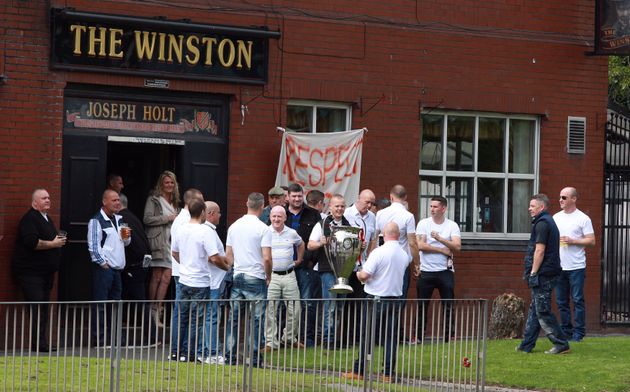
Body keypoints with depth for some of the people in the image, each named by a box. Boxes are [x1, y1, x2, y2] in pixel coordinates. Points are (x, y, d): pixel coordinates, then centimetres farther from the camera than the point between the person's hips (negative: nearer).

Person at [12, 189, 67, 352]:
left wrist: (59, 238, 12)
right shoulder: (30, 219, -11)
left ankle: (41, 343, 11)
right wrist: (53, 244, -16)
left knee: (43, 308, 8)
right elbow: (32, 242, -25)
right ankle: (38, 343, -15)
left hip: (46, 271, 10)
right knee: (37, 308, -14)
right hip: (31, 271, -10)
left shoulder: (47, 219, 19)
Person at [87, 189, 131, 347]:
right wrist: (103, 263, -14)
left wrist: (126, 237, 4)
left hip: (117, 268, 8)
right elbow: (93, 246, -13)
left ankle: (114, 338, 16)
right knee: (100, 305, -6)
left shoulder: (119, 220, 15)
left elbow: (125, 243, 26)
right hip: (103, 268, -8)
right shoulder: (96, 221, -9)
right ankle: (98, 339, -3)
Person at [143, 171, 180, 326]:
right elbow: (147, 219, -11)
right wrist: (167, 218, -13)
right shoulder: (153, 200, -1)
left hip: (171, 242, 6)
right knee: (156, 277, -4)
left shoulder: (175, 203, 21)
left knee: (166, 278, -4)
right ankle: (152, 312, 4)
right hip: (157, 242, -6)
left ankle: (157, 312, -2)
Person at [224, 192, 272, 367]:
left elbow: (228, 254, 11)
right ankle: (254, 358, -1)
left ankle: (230, 356, 9)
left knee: (233, 318, 8)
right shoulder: (263, 228, -10)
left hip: (237, 276, 5)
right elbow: (267, 258, -14)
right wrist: (268, 276, 1)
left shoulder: (234, 226, 6)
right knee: (255, 319, -1)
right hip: (256, 278, -5)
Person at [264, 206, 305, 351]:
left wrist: (299, 260, 22)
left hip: (289, 275, 3)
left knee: (294, 309, 4)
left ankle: (289, 338, 20)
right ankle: (271, 342, 1)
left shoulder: (292, 233, 8)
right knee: (270, 310, -5)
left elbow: (301, 244, 28)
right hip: (271, 275, -3)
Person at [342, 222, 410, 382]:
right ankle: (388, 373, 5)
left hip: (376, 299, -5)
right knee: (390, 337, 7)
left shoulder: (379, 252, -16)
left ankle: (358, 372, 8)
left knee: (366, 337, 3)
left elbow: (364, 275, -19)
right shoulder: (404, 255, 3)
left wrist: (359, 274, 4)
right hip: (395, 299, 5)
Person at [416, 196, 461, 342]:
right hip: (426, 271, 0)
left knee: (449, 305, 0)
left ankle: (449, 335, 6)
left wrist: (439, 238, -21)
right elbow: (420, 245, -11)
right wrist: (443, 250, -11)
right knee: (422, 305, 4)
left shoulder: (452, 226, 3)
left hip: (445, 271, 0)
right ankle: (419, 336, 11)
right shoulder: (423, 223, 2)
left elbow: (457, 247, -10)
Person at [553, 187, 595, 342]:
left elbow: (591, 241, -6)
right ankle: (566, 330, 15)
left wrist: (572, 241, -15)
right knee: (561, 301, 7)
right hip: (559, 266, 5)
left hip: (576, 267, -5)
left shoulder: (583, 218, -2)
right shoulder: (556, 217, 13)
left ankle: (578, 332, 0)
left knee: (578, 300, -5)